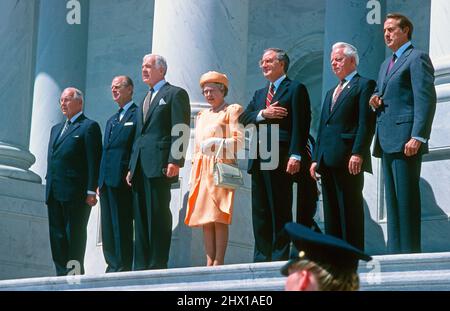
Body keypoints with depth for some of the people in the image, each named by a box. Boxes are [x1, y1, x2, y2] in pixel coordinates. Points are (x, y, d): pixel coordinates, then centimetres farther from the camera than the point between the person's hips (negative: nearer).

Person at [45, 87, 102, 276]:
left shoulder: (89, 126, -1)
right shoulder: (56, 129, 24)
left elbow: (94, 161, -8)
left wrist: (91, 191, -15)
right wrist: (49, 185, 15)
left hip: (75, 193, -8)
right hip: (54, 193, 8)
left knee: (74, 235, -5)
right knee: (57, 236, 6)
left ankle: (75, 272, -4)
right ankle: (62, 274, 9)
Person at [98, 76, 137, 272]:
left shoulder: (138, 114, 0)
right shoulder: (111, 121, 26)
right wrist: (99, 181, 15)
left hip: (122, 179, -8)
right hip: (106, 180, 8)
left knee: (122, 226, -10)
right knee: (108, 228, 7)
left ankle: (123, 268, -9)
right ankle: (112, 266, 10)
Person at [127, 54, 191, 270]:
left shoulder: (175, 94, 3)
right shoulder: (145, 101, 27)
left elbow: (181, 130, -8)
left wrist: (175, 161, -18)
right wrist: (132, 167, 16)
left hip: (159, 164, -8)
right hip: (140, 167, 8)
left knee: (158, 215, -10)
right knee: (141, 217, 5)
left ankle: (158, 265, -9)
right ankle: (141, 265, 6)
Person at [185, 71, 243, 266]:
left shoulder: (232, 110, 5)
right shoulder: (202, 115, 25)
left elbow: (239, 140, -5)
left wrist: (217, 144, -18)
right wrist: (194, 170, 15)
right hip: (202, 170, 7)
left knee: (219, 217, -13)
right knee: (205, 218, 0)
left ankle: (219, 262, -15)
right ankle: (209, 262, -1)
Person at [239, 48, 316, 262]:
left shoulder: (295, 89, 2)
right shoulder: (260, 94, 25)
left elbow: (300, 124, -8)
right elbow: (243, 118, 12)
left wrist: (295, 156, -18)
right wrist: (264, 113, -7)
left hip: (280, 159, -7)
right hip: (258, 160, 7)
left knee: (281, 210, -6)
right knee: (260, 211, 6)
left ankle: (280, 257, -5)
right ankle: (262, 257, 10)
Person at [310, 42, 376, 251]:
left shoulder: (364, 85, 2)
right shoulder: (331, 93, 28)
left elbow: (366, 122, -9)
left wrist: (358, 153, -18)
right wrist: (316, 159, 14)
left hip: (348, 159, -8)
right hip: (327, 161, 8)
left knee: (350, 210, -10)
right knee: (331, 212, 5)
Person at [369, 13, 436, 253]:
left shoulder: (417, 58, -4)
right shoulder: (386, 64, 24)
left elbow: (426, 100, -13)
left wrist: (417, 137, -22)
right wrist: (376, 100, 9)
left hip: (405, 140, -9)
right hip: (387, 141, 9)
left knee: (406, 198, -11)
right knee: (392, 200, 8)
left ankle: (409, 252, -11)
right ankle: (395, 251, 10)